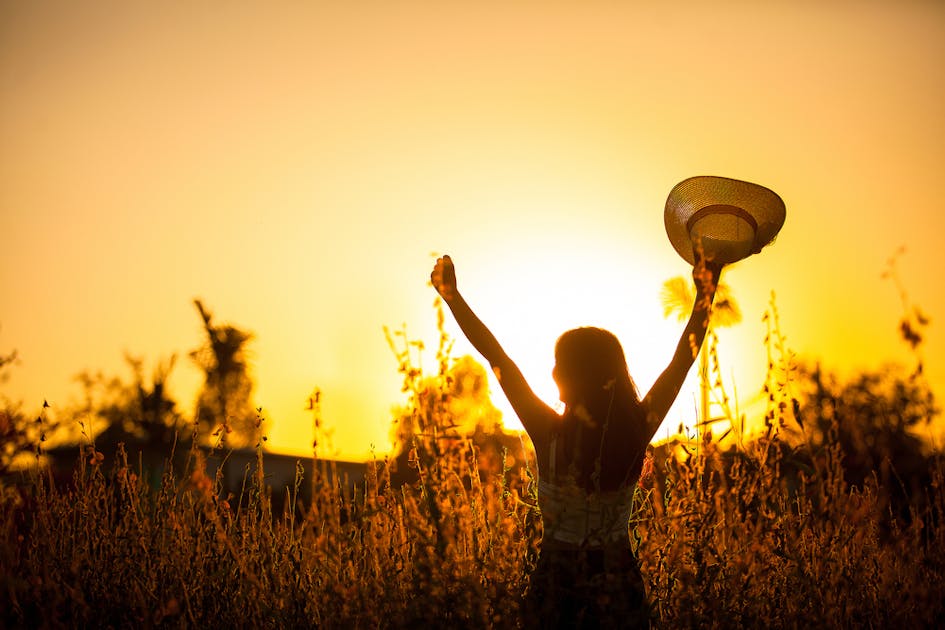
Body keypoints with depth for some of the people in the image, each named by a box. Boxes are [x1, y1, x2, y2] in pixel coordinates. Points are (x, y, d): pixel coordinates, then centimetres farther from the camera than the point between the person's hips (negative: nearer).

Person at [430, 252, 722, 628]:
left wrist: (451, 295, -5)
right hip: (619, 585, 2)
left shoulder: (549, 433, -19)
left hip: (554, 587, -2)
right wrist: (706, 292, 4)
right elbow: (683, 359, -3)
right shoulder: (636, 432, -13)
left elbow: (496, 357, -12)